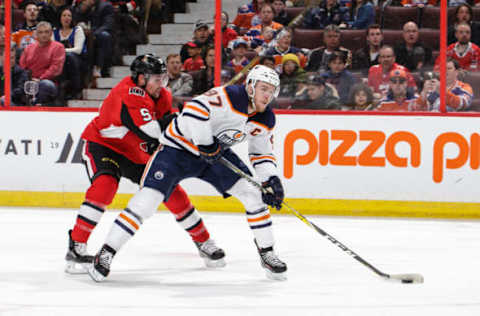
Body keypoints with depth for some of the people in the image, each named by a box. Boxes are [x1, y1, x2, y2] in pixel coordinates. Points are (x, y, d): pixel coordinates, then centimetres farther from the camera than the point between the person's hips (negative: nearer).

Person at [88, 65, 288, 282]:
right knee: (148, 199, -18)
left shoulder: (266, 119, -2)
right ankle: (106, 253, -13)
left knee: (253, 194, -6)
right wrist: (205, 144, -31)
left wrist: (272, 180, -7)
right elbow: (193, 111, -36)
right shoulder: (229, 96, -27)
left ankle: (267, 254, 10)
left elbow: (262, 154, 9)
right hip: (179, 148, -7)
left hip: (217, 152, 7)